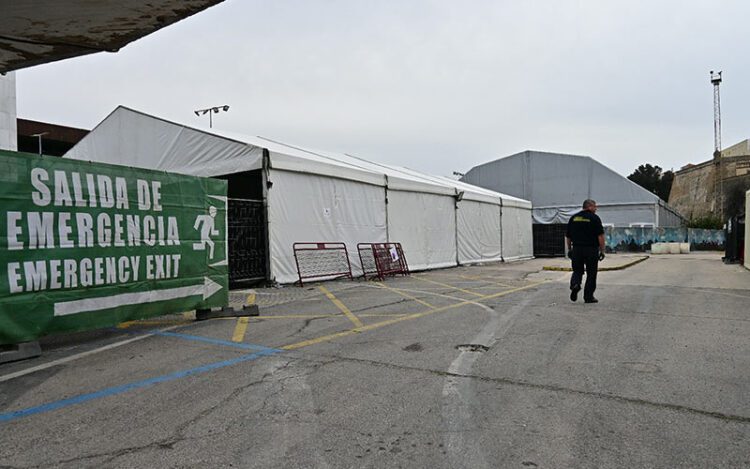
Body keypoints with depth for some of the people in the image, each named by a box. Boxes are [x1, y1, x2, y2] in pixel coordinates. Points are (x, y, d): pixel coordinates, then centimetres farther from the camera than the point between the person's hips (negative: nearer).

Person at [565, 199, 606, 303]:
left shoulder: (573, 218, 9)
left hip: (576, 249, 3)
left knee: (577, 271, 14)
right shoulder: (594, 218, -5)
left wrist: (569, 249, 19)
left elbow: (568, 236, 11)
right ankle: (588, 296, 11)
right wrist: (602, 251, -4)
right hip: (591, 250, -3)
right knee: (591, 274, 7)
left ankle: (575, 284, -15)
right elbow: (600, 236, -10)